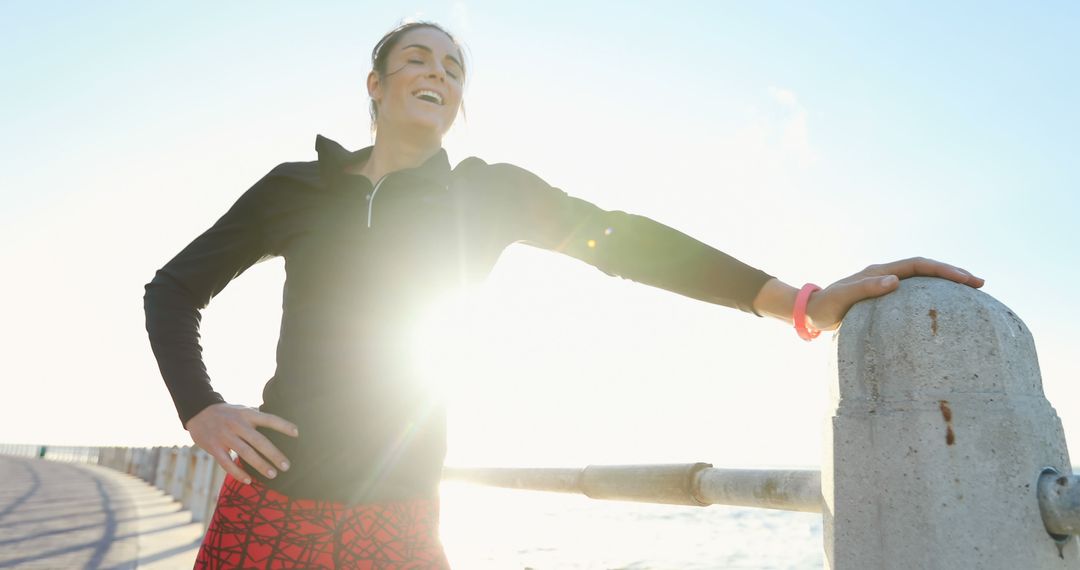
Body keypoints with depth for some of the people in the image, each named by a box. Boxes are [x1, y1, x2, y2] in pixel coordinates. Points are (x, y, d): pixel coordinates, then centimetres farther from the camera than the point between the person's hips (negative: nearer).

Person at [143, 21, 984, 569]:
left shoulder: (487, 195, 1)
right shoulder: (295, 189, 3)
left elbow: (621, 239, -10)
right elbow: (173, 290, 13)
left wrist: (803, 304, -18)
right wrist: (200, 411, -4)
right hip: (272, 502, 1)